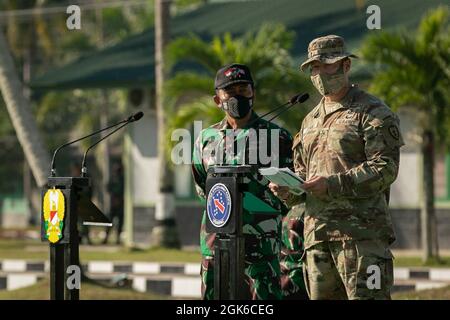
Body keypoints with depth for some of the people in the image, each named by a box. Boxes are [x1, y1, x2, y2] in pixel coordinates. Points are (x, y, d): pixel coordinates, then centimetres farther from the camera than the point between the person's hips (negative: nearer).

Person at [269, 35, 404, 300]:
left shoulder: (373, 113, -2)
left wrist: (332, 184, -19)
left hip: (360, 231, -7)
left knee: (365, 295, -12)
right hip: (317, 232, 7)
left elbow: (385, 168, -12)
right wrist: (288, 190, 4)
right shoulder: (311, 120, 22)